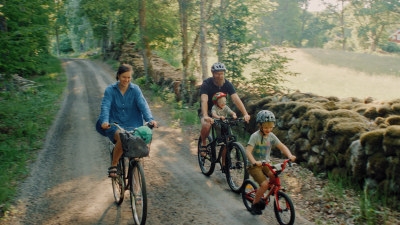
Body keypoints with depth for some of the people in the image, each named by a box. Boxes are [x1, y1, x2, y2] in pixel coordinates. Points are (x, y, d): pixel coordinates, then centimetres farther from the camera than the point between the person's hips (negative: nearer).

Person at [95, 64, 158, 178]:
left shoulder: (135, 89, 3)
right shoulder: (110, 90, 0)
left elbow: (143, 104, -9)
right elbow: (105, 106, -12)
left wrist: (150, 119, -27)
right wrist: (105, 121, -32)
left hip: (132, 125, 1)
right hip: (115, 125, -1)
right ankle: (113, 166, -12)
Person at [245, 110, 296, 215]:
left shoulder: (271, 136, -1)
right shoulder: (255, 136, -19)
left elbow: (282, 146, -4)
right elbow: (248, 151, -29)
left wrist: (289, 155, -22)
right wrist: (254, 162, -45)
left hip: (266, 163, 6)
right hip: (254, 165, -6)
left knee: (274, 177, -18)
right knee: (264, 184, -21)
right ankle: (254, 204, 2)